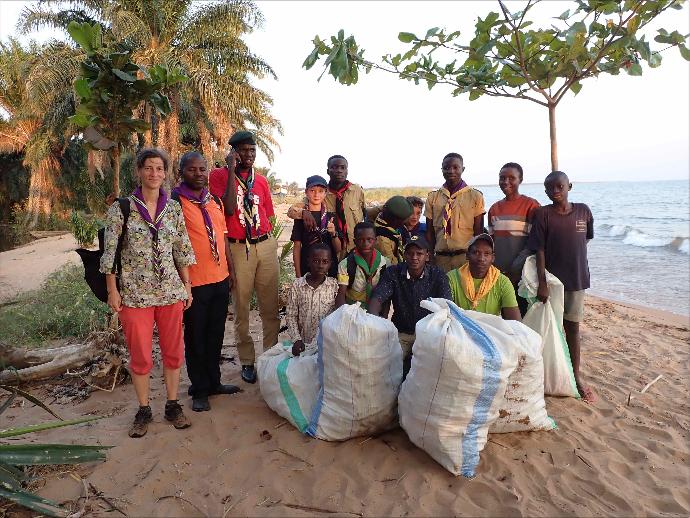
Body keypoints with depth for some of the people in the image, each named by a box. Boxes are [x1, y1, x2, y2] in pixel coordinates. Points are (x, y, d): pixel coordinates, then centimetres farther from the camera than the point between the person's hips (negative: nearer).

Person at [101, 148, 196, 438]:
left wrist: (187, 286, 6)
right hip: (134, 293, -2)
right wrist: (112, 291, -5)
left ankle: (172, 406, 27)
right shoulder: (121, 209, -4)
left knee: (173, 351, 10)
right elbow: (110, 253, -3)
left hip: (171, 291, 3)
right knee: (140, 356, 7)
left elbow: (182, 251, 8)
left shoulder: (174, 208, 4)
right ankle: (143, 410, 25)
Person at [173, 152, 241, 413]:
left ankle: (214, 382, 32)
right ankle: (199, 390, 22)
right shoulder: (175, 201, -9)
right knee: (196, 337, 8)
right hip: (194, 282, -6)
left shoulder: (215, 201, 12)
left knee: (216, 335, 16)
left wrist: (230, 269, 15)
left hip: (220, 279, 6)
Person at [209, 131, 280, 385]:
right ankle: (247, 361, 18)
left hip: (266, 246, 4)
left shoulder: (261, 180, 13)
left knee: (270, 308, 6)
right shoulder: (219, 175, 0)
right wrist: (232, 170, -13)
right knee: (241, 310, 7)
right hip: (238, 249, -3)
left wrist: (268, 244, 9)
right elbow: (229, 209, -14)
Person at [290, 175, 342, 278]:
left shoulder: (331, 216, 3)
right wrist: (298, 275, -4)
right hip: (307, 268, -1)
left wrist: (334, 234, -15)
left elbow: (338, 249, 3)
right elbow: (297, 247, 0)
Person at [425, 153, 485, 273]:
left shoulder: (475, 196, 1)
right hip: (440, 258, 2)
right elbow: (430, 232, 10)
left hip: (466, 257, -2)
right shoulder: (433, 197, 8)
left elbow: (478, 232, 2)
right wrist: (430, 260, 5)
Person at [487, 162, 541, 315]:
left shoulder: (530, 205, -5)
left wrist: (516, 267, -16)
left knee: (522, 314, -2)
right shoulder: (494, 208, 13)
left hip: (520, 274, -5)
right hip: (498, 273, 5)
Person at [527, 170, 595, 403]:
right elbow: (539, 249, -12)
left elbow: (584, 241, 13)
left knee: (573, 327, 11)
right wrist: (542, 283, -18)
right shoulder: (543, 214, -9)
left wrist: (577, 266, 13)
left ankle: (576, 376, 21)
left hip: (576, 279, 3)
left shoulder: (583, 211, 0)